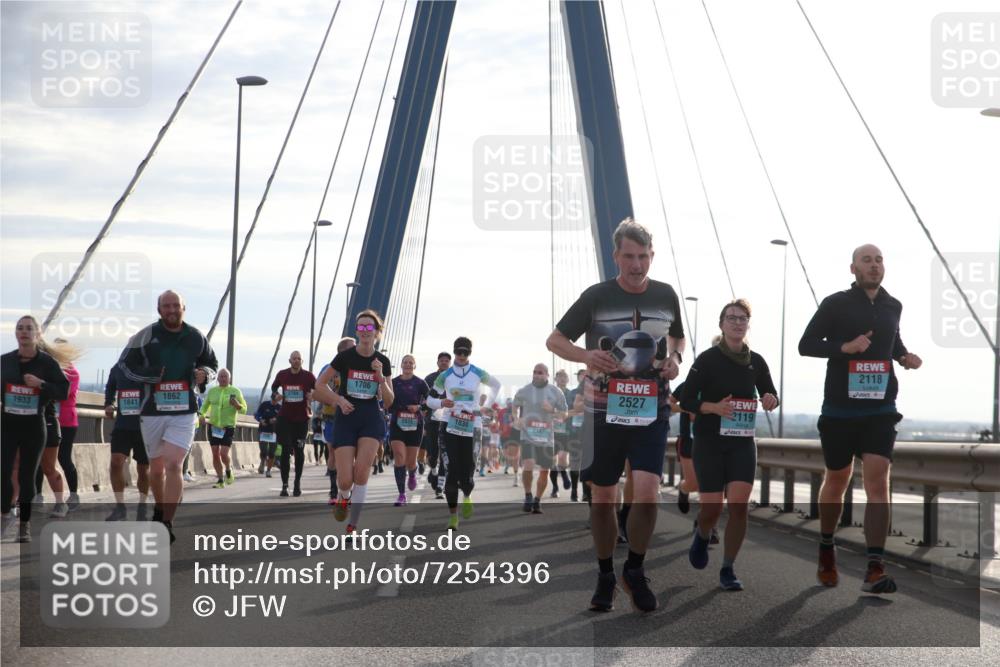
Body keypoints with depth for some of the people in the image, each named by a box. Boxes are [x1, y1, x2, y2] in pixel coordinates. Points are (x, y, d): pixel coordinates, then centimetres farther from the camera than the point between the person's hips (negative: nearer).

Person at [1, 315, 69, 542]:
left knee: (27, 476, 5)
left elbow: (64, 391, -5)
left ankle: (24, 525, 14)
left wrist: (41, 384, -18)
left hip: (34, 426, -1)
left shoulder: (47, 363, -2)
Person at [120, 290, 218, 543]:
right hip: (152, 412, 1)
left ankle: (167, 524, -15)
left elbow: (212, 363, 18)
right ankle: (160, 509, 40)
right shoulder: (145, 336, -3)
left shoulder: (196, 338, 3)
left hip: (184, 412, -1)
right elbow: (125, 363, 3)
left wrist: (204, 374, -6)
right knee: (156, 468, 13)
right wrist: (150, 375, -14)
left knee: (173, 465, -15)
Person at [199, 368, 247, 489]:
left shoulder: (235, 391, 0)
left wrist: (236, 404, -19)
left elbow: (244, 410, 1)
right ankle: (220, 480, 12)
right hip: (213, 426, 3)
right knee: (215, 454, 1)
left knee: (224, 453, -13)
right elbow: (205, 405, 21)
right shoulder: (212, 391, 7)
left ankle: (229, 470, 18)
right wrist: (202, 415, 2)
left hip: (228, 427, -3)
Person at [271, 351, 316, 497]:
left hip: (302, 419, 0)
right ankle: (284, 485, -4)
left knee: (299, 451, 9)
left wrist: (312, 395, -15)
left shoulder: (308, 376, -4)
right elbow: (274, 387, 20)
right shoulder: (282, 375, 1)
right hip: (285, 418, 0)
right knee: (285, 450, -7)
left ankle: (298, 483, 24)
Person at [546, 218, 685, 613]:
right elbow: (554, 340, 2)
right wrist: (586, 356, -18)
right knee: (603, 498, 6)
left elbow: (677, 338, 23)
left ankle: (635, 571, 6)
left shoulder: (666, 295, 5)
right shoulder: (596, 296, -3)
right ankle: (605, 576, 24)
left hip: (651, 411, 1)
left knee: (647, 493, -15)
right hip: (604, 412, -1)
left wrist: (674, 357, -1)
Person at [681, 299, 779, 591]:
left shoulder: (756, 361, 5)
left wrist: (770, 400, -7)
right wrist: (713, 407, -23)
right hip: (709, 443, -3)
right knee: (713, 508, -6)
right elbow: (686, 399, -5)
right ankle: (702, 535, 32)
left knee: (739, 505, -10)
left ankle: (727, 570, 2)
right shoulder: (707, 359, -5)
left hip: (742, 442, 3)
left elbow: (770, 394, 17)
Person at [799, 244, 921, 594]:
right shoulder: (835, 304, -5)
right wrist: (845, 347, -21)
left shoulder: (893, 306, 8)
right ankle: (826, 548, 37)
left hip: (880, 409, 2)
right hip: (839, 408, -2)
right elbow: (806, 345, -6)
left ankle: (874, 570, -16)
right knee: (837, 479, 12)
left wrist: (904, 356, 5)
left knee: (878, 481, -12)